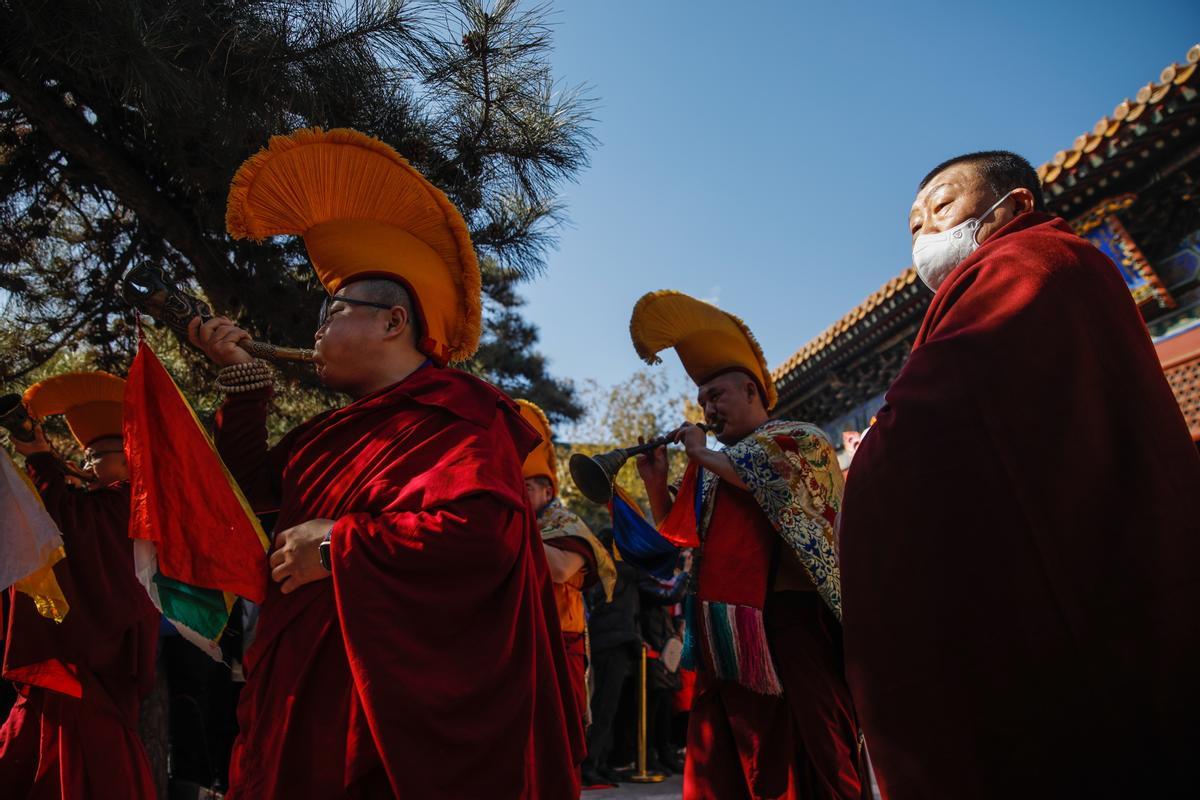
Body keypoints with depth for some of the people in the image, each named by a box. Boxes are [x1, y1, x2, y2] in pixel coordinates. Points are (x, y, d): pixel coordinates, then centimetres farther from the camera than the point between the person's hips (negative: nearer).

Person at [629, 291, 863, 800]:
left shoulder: (800, 438, 4)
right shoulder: (710, 465, 20)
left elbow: (780, 480, -17)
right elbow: (676, 535, 21)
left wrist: (705, 456, -5)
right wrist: (656, 480, 5)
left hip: (785, 619, -6)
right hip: (723, 631, 6)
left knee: (800, 749, -4)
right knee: (722, 759, 9)